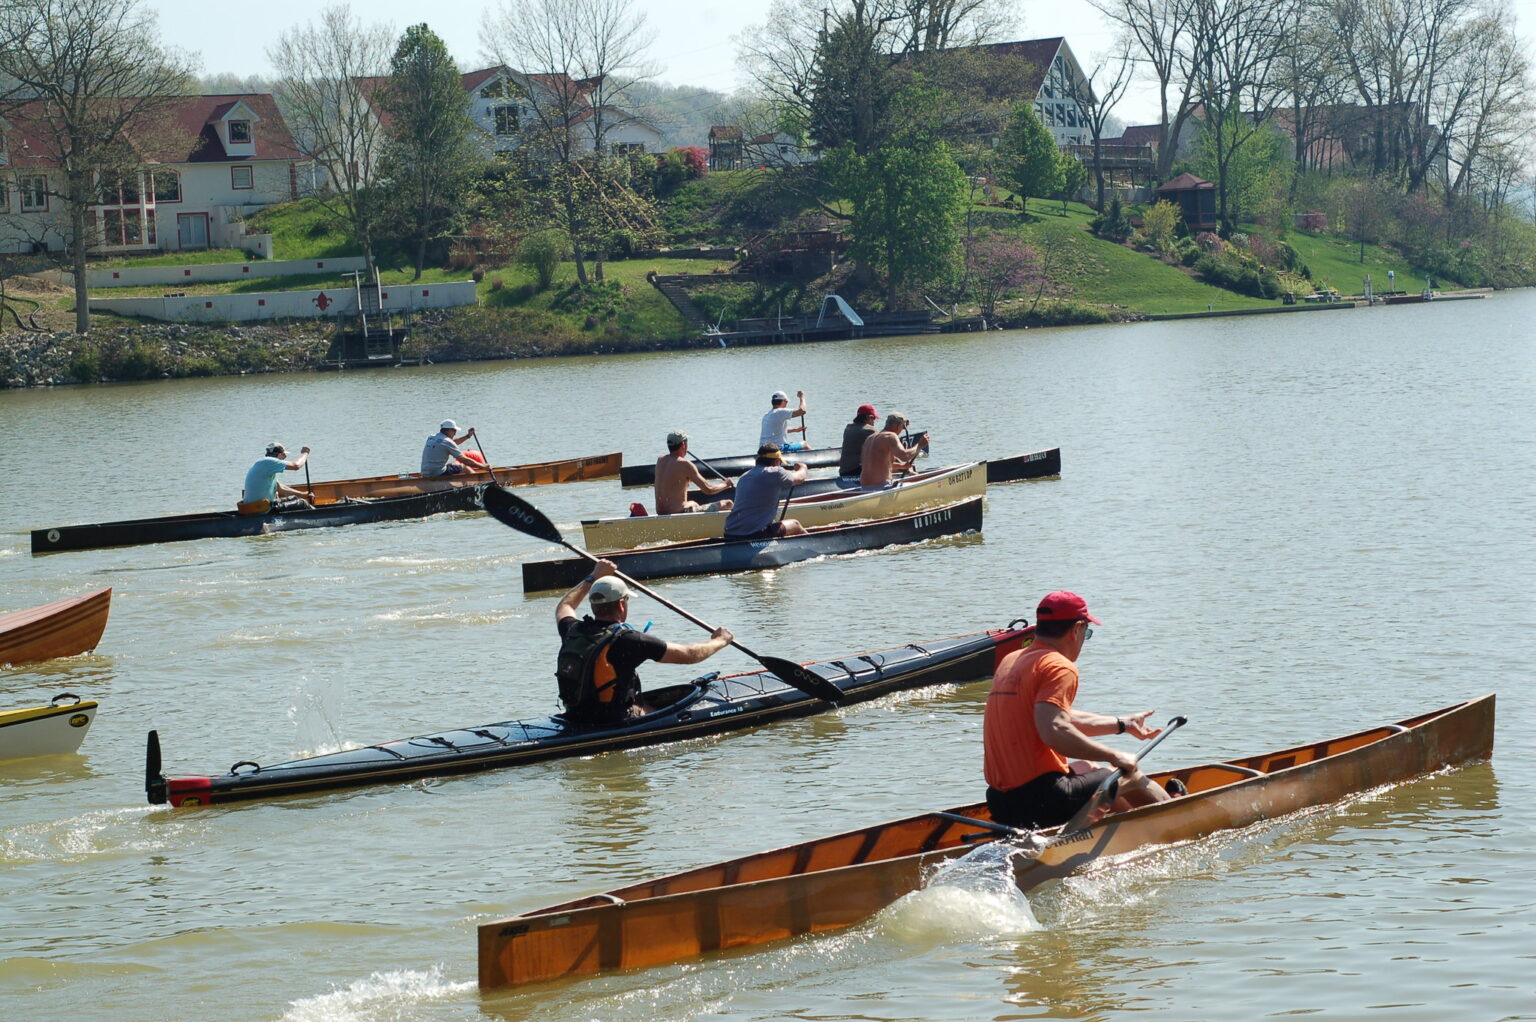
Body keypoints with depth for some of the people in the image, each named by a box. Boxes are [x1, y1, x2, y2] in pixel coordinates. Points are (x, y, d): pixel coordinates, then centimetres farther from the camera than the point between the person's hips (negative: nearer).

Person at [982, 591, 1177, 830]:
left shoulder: (1011, 661, 16)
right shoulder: (1059, 667, -11)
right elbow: (1053, 732, -26)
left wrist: (1122, 724, 33)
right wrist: (1114, 756, -16)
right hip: (1042, 800, -9)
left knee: (1086, 769, 33)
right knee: (1131, 776, 12)